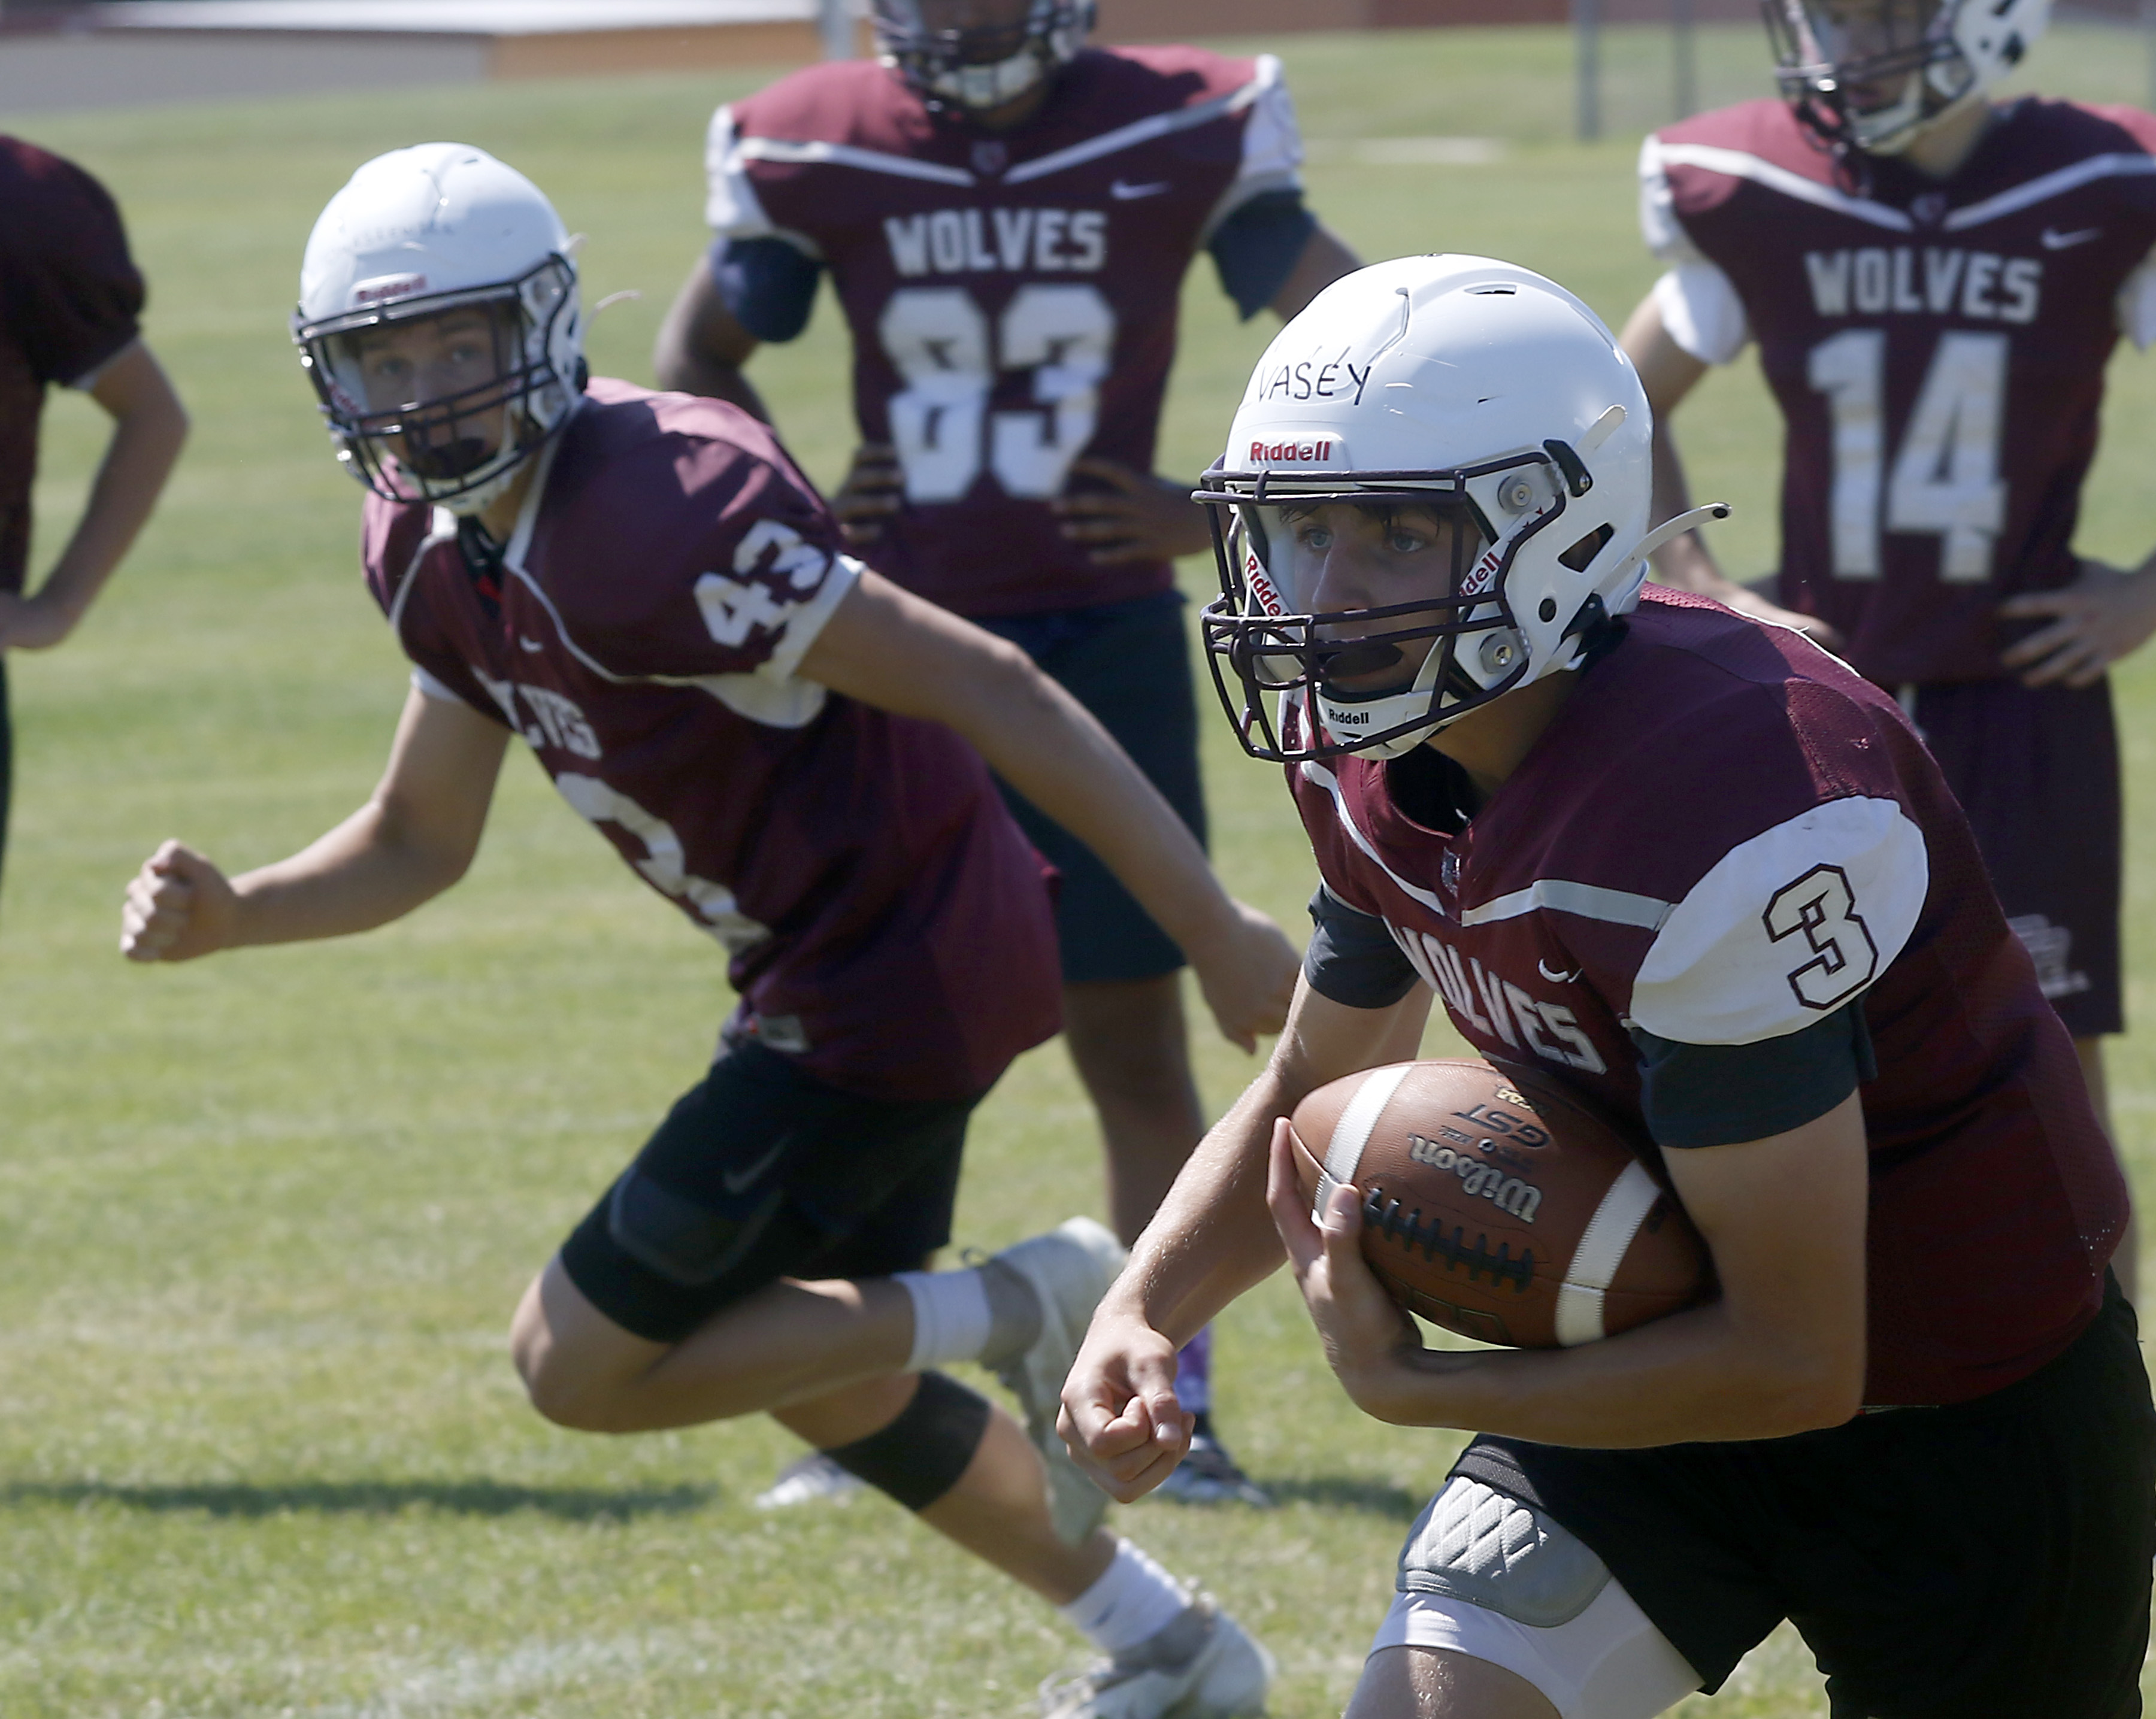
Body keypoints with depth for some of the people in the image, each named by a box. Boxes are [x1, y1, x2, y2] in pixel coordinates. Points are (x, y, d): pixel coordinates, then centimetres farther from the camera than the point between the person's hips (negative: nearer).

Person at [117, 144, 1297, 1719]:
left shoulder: (655, 517, -26)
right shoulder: (439, 549, 3)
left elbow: (989, 691, -24)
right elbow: (421, 842, 14)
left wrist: (1215, 930, -23)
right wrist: (229, 915, -5)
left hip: (895, 981, -10)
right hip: (829, 975, 10)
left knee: (585, 1365, -4)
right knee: (820, 1372, 25)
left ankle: (1019, 1313, 2)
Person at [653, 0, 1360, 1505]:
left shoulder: (1179, 139, -5)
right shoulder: (821, 154, -1)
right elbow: (699, 361, 15)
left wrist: (1210, 514, -6)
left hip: (1104, 643, -1)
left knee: (1133, 1037, 2)